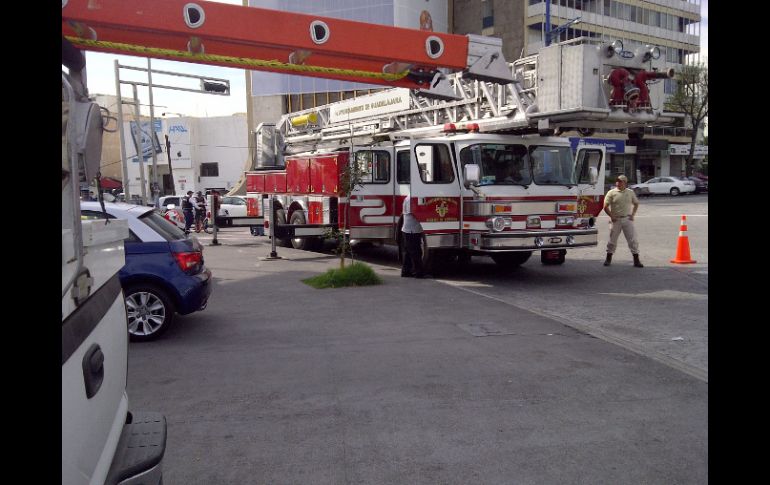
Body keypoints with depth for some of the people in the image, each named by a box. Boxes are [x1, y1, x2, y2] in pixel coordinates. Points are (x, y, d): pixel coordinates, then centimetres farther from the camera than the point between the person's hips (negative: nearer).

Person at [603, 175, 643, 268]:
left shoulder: (630, 192, 8)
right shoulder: (611, 193, -1)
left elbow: (636, 204, 18)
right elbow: (605, 207, -2)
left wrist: (633, 214, 6)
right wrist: (611, 216, -8)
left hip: (627, 219, 2)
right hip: (616, 220, -2)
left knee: (633, 239, -2)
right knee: (612, 240, 5)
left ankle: (636, 260, 1)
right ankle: (608, 259, 18)